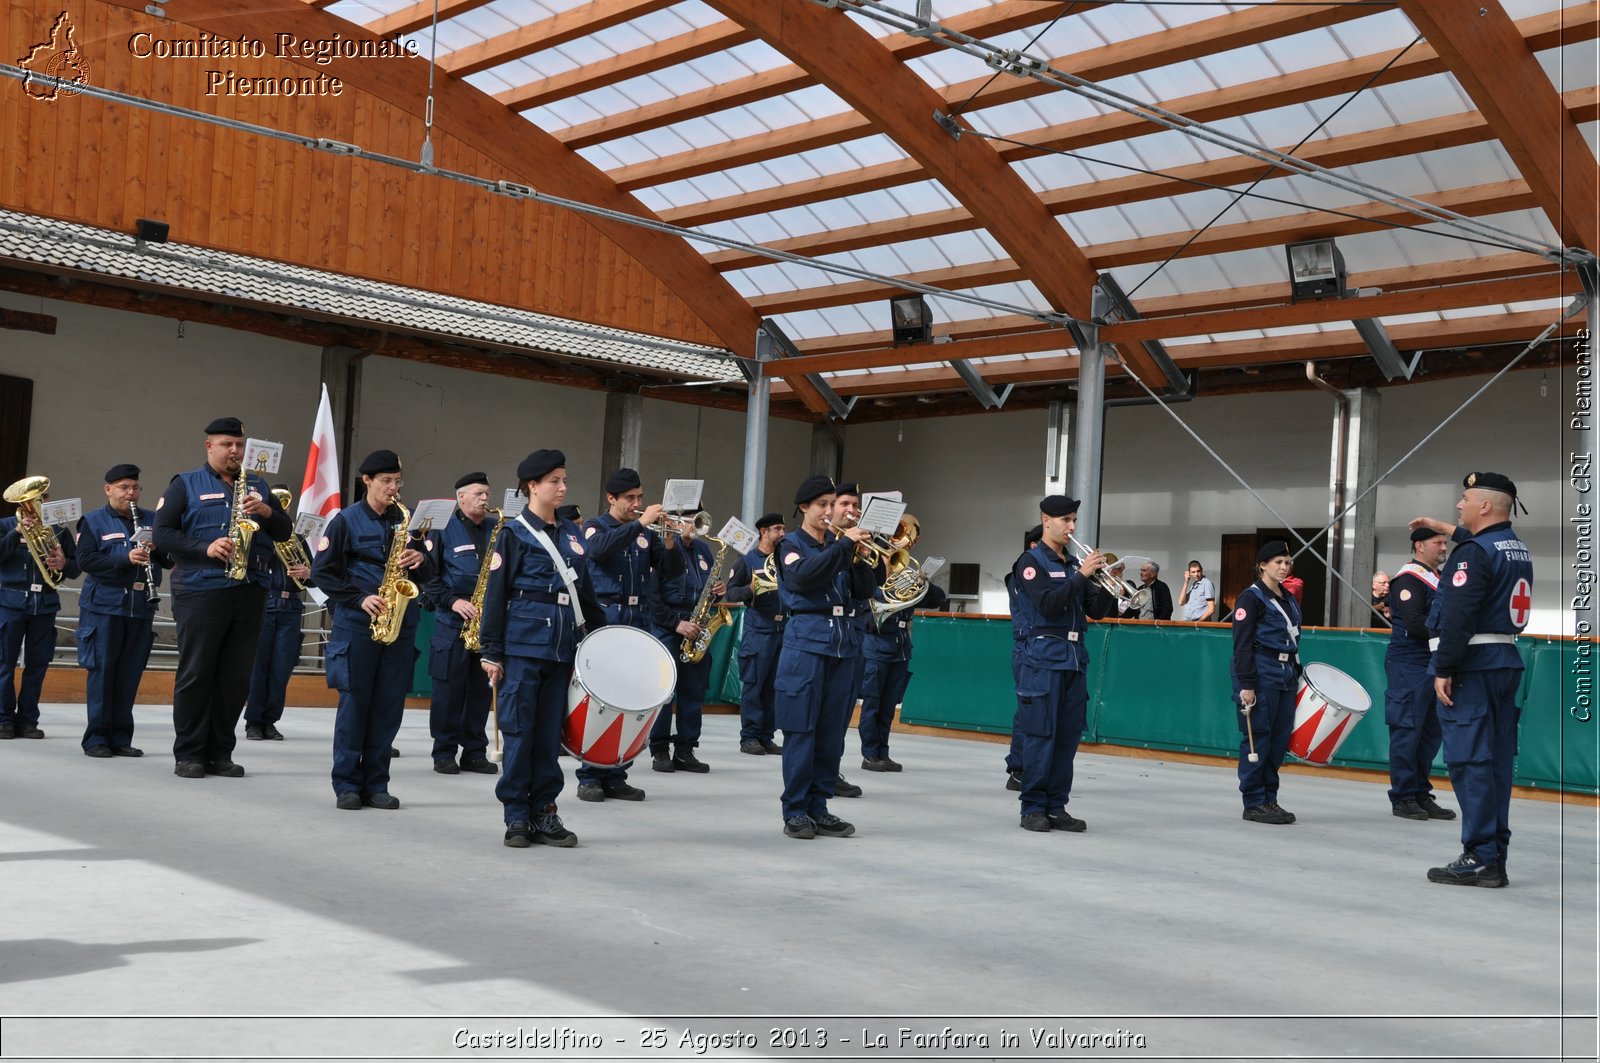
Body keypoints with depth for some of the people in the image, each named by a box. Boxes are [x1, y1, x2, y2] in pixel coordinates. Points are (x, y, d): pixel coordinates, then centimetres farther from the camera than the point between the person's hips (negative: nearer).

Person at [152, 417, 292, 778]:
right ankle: (188, 754, 6)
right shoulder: (186, 485, 6)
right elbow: (162, 533, -2)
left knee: (237, 677, 5)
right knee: (195, 674, -1)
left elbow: (285, 531, 13)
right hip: (200, 591, -4)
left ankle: (220, 753, 13)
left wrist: (266, 511, -7)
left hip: (250, 593, 4)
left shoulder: (257, 485, 18)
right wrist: (206, 549, -16)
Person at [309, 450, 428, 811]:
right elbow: (321, 571, -2)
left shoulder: (406, 519, 12)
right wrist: (360, 598, -12)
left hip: (400, 623, 4)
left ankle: (376, 784, 12)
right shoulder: (347, 520, 1)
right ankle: (347, 785, 8)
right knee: (354, 702, -1)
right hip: (357, 623, -4)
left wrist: (420, 558, -8)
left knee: (389, 706, 4)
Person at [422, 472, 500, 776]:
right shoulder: (444, 530, 0)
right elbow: (429, 575, -4)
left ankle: (475, 752, 15)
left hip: (489, 622, 4)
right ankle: (444, 753, 9)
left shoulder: (498, 530, 12)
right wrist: (452, 601, -15)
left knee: (481, 689, 7)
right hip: (453, 623, -4)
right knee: (449, 688, 0)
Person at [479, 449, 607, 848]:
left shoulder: (571, 534, 14)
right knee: (519, 731, 0)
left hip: (562, 647, 5)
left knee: (550, 733, 8)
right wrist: (492, 652, -7)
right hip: (523, 646, -5)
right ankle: (517, 817, 8)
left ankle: (544, 813, 15)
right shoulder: (514, 533, -2)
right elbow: (496, 595, -4)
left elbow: (586, 592, 20)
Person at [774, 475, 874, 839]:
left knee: (832, 732, 5)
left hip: (843, 641, 5)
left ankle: (818, 807, 13)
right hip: (807, 640, -5)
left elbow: (863, 592, 11)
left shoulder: (838, 544, 16)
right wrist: (844, 544, -17)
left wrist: (860, 559, -6)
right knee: (801, 730, -4)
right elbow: (804, 575, -18)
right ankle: (795, 811, 2)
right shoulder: (791, 544, 3)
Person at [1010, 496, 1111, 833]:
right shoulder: (1031, 561, -2)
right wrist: (1082, 576, -17)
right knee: (1040, 735, -5)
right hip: (1045, 656, -6)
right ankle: (1033, 808, 1)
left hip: (1075, 657, 6)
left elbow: (1096, 611, 12)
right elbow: (1047, 604, -17)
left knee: (1068, 736, 6)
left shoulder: (1074, 564, 16)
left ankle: (1057, 807, 12)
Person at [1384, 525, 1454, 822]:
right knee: (1407, 731, -5)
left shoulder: (1440, 578, 19)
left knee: (1431, 732, 12)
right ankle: (1403, 798, 1)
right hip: (1410, 666, -10)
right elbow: (1415, 624, -20)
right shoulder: (1409, 578, -11)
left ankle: (1421, 795, 19)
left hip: (1436, 663, 10)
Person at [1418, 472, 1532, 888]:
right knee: (1497, 760, 9)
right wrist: (1442, 527, 50)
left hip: (1472, 667, -9)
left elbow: (1457, 618, -21)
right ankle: (1496, 858, 13)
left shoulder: (1474, 553, -14)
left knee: (1469, 760, -7)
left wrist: (1443, 670, -19)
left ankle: (1479, 859, -6)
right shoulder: (1518, 550, 15)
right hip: (1507, 663, 9)